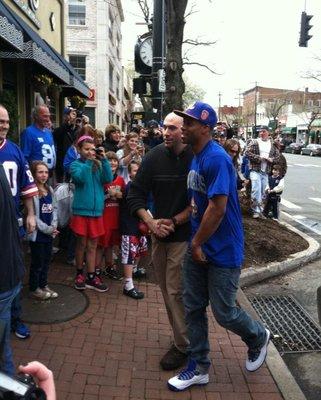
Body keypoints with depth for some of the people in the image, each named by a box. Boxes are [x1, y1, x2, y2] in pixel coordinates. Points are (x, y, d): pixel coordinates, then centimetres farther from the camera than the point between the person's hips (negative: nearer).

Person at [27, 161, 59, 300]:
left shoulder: (49, 190, 10)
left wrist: (53, 226, -4)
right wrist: (46, 229, -15)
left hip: (49, 233, 7)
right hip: (37, 233, -7)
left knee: (46, 260, 16)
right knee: (37, 262, 4)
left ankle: (43, 285, 30)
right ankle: (34, 289, 20)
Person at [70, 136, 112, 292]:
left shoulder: (98, 165, 9)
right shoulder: (75, 164, -1)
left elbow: (108, 179, -8)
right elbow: (80, 177, -21)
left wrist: (103, 160, -14)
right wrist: (89, 161, -22)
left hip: (96, 210, 3)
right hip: (81, 210, -3)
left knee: (92, 245, 9)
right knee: (82, 244, 8)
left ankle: (91, 277, 17)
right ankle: (79, 274, 25)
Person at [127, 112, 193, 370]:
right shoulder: (154, 157, 0)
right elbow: (136, 195, 1)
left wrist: (174, 221, -13)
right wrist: (151, 222, -10)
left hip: (184, 235, -5)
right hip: (159, 234, 5)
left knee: (176, 291, -1)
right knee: (167, 290, 14)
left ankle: (183, 346, 18)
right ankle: (180, 335, 34)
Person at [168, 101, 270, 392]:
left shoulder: (216, 158, -21)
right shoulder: (195, 157, 8)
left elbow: (218, 208, -24)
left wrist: (197, 244, -15)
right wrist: (193, 205, 3)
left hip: (223, 251, -8)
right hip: (198, 247, 8)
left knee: (224, 313, 6)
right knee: (193, 308, 12)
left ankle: (259, 337, 38)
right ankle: (199, 368, 28)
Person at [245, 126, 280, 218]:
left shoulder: (273, 144, 12)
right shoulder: (254, 142, 1)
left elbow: (278, 156, 14)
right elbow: (247, 152, -9)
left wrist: (271, 159, -8)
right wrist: (259, 157, -16)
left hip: (266, 172, 4)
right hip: (255, 170, -4)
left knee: (263, 192, 10)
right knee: (256, 190, -16)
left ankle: (260, 210, 23)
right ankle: (256, 210, -10)